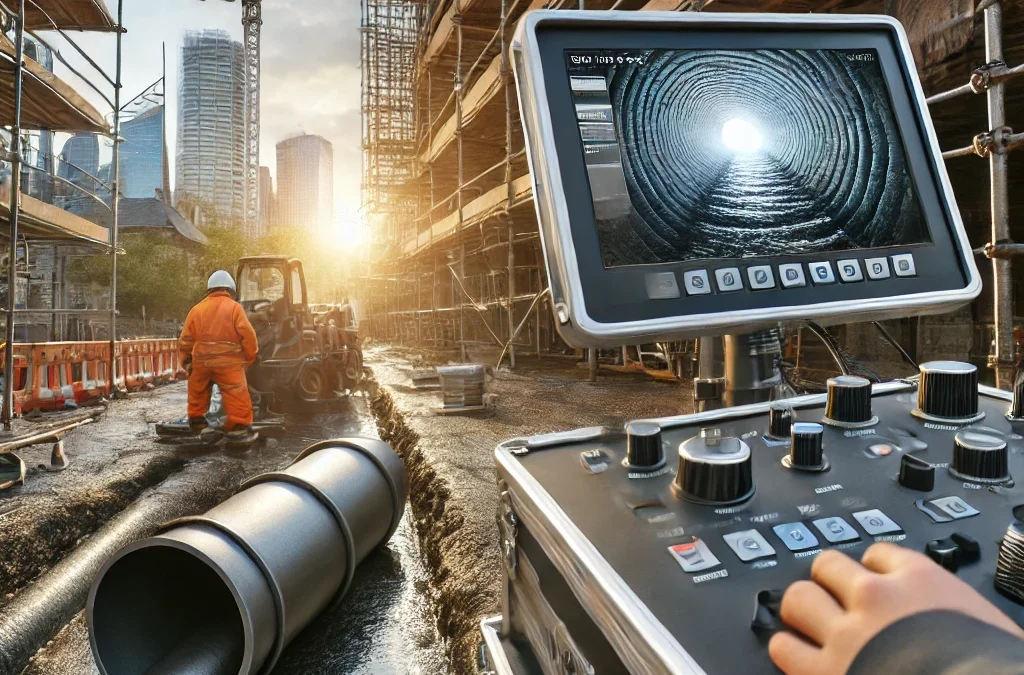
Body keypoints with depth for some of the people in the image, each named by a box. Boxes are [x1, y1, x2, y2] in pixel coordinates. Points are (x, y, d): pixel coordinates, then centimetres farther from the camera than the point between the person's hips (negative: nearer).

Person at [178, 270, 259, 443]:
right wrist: (250, 357, 5)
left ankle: (197, 421, 36)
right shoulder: (234, 307, -2)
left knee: (198, 395, 24)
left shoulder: (197, 309, 9)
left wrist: (186, 361, 19)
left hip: (201, 362, 4)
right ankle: (239, 429, -6)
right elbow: (247, 335, -8)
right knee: (237, 398, -2)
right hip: (228, 362, -4)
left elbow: (185, 339, 9)